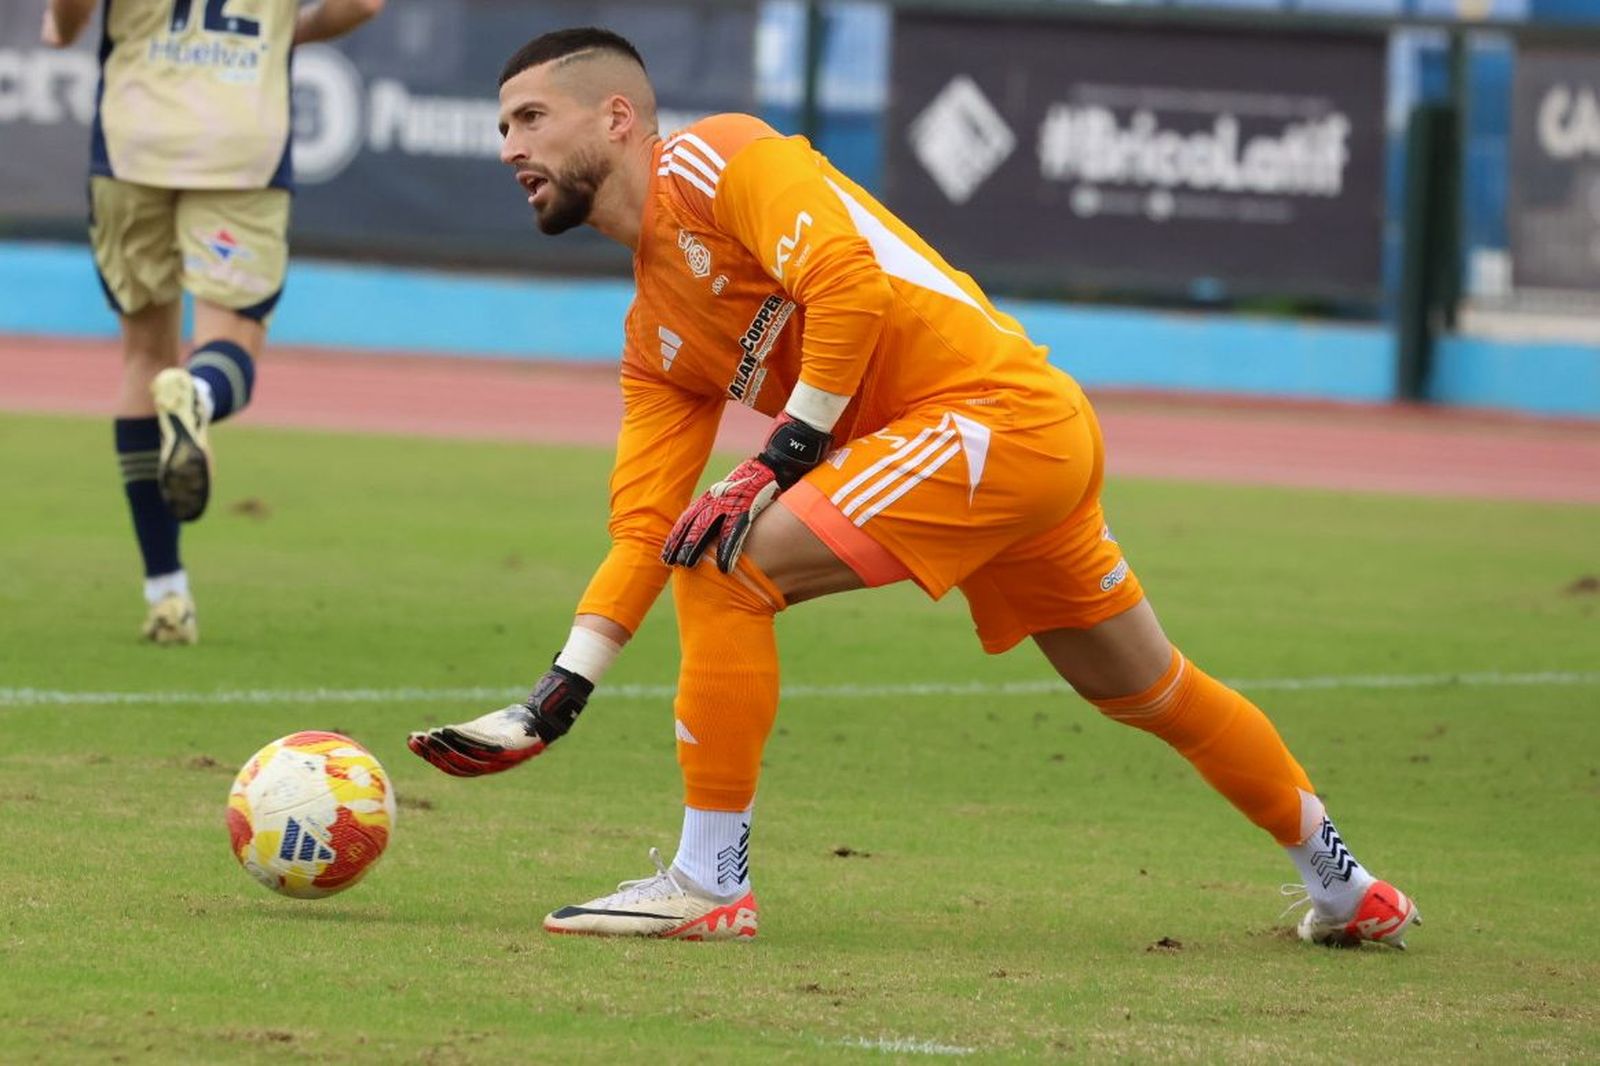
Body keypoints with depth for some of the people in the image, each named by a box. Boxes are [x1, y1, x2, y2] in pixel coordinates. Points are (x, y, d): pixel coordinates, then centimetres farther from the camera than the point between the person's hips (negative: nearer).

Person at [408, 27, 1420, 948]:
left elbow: (846, 278, -20)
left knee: (730, 560, -16)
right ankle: (1346, 890, 38)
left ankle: (710, 882, -10)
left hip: (993, 409, -10)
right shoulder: (656, 338, 18)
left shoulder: (712, 157, -6)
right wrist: (556, 701, 5)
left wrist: (788, 451, -16)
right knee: (1151, 692, 22)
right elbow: (645, 530, 14)